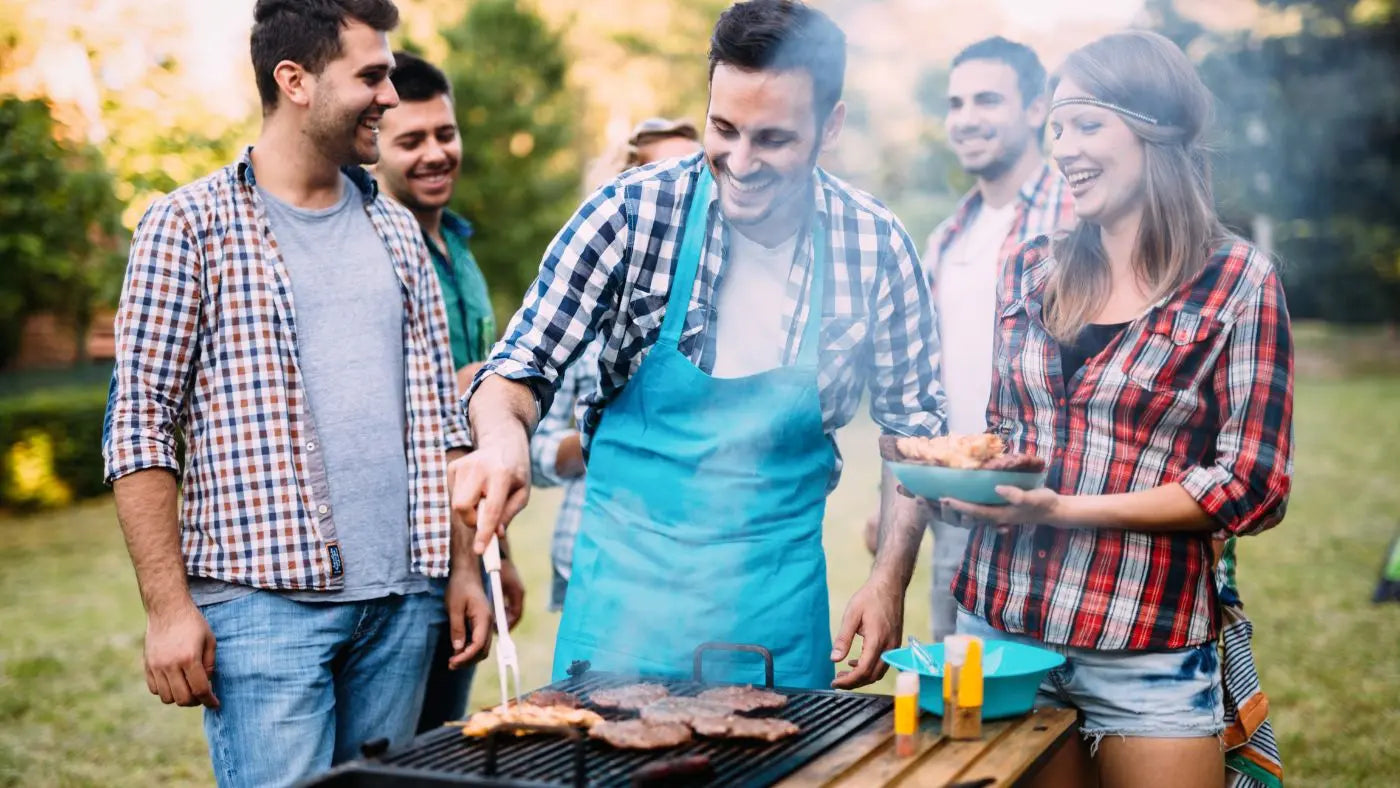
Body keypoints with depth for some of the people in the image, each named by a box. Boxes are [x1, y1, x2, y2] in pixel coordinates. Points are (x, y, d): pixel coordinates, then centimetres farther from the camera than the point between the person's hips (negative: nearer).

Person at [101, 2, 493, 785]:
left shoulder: (396, 229, 13)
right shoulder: (191, 225, -3)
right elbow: (141, 427, -5)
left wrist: (464, 565, 10)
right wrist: (168, 607, -11)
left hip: (403, 603, 5)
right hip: (266, 600, -5)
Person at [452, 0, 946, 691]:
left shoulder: (875, 246, -7)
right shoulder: (635, 213, -12)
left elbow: (912, 425, 4)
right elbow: (524, 364, -8)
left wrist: (890, 580, -4)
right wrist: (503, 434, -30)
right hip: (628, 579, -1)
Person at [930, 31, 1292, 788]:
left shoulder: (1238, 282, -7)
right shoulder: (1032, 271, 6)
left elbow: (1252, 488, -10)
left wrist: (1070, 508, -18)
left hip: (1145, 654, -4)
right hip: (1000, 626, 4)